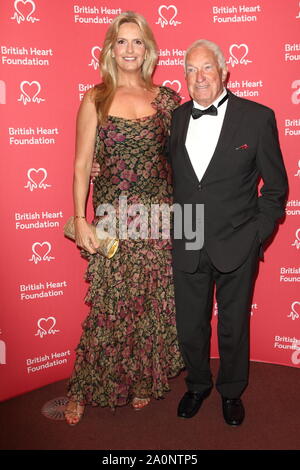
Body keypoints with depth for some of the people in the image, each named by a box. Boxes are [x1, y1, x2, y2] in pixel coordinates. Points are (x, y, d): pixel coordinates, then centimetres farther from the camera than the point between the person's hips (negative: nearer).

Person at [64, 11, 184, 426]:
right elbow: (82, 164, 0)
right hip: (114, 217, -2)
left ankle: (144, 381, 32)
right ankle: (84, 391, 24)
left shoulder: (166, 98, 7)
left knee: (156, 303, 9)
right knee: (111, 306, 3)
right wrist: (80, 220, -5)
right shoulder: (95, 100, 1)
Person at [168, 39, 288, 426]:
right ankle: (197, 385, 42)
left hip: (236, 247, -2)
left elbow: (276, 186, -2)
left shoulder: (257, 117, -6)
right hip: (187, 246, 3)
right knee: (190, 327, 15)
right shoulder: (176, 118, 4)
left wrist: (258, 235, -6)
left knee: (233, 327, 14)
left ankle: (231, 391, 40)